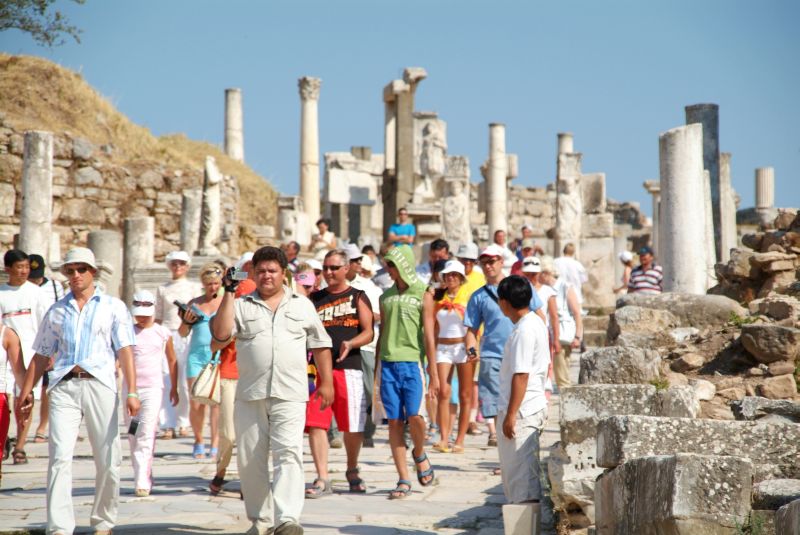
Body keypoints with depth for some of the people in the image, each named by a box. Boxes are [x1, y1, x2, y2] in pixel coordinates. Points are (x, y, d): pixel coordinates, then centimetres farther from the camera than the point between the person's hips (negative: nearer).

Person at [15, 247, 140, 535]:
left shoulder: (113, 307, 11)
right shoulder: (57, 311, 17)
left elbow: (125, 350, 3)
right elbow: (42, 355, 19)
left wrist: (132, 392, -7)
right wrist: (25, 391, 12)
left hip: (99, 385, -1)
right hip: (64, 386, 1)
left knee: (108, 461, 0)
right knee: (59, 457, -12)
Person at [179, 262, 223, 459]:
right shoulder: (194, 303, 13)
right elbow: (183, 333, 17)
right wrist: (186, 321, -3)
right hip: (196, 354, 2)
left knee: (216, 401, -10)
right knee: (196, 404, -2)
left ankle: (215, 446, -8)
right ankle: (198, 442, 17)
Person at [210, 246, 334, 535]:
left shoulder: (302, 305, 13)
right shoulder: (241, 305, 10)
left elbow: (320, 345, 16)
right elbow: (220, 333, -6)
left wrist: (326, 382, 10)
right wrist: (229, 294, -6)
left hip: (290, 395, -2)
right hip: (249, 394, 2)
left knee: (288, 454, -15)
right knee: (250, 460, 6)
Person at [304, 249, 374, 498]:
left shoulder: (357, 297, 7)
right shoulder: (315, 299, 15)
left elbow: (368, 333, -1)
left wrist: (350, 344, -21)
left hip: (348, 368, -2)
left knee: (353, 426, 3)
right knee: (315, 424, -7)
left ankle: (352, 471, 26)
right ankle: (322, 479, -5)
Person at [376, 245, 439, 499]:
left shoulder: (423, 295, 2)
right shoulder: (386, 296, 14)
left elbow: (429, 335, -1)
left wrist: (433, 373, -5)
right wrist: (376, 368, 14)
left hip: (412, 362, -4)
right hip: (388, 363, 4)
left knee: (414, 416, -16)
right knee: (394, 421, 0)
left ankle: (419, 454, 16)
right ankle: (404, 480, 5)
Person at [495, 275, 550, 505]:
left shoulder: (524, 330, -18)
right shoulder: (536, 322, 12)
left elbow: (521, 376, -22)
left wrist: (511, 415, -20)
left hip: (522, 410, -10)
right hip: (534, 406, 10)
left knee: (521, 470, -5)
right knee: (514, 466, 16)